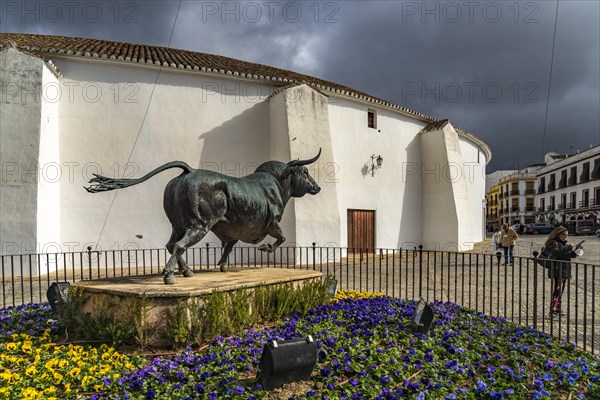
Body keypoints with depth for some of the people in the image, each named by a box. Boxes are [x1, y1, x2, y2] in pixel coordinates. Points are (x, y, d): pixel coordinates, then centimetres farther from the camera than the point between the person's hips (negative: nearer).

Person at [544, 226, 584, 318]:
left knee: (560, 291, 12)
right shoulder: (553, 243, -9)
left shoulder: (565, 243, 16)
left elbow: (572, 255, 19)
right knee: (556, 291, -11)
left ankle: (557, 310, 20)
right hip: (556, 271, -8)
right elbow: (556, 252, -28)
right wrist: (569, 248, -27)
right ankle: (552, 312, -9)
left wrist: (577, 248, 1)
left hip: (565, 271, 8)